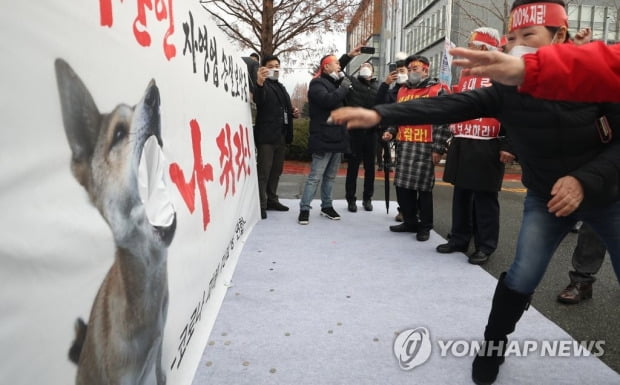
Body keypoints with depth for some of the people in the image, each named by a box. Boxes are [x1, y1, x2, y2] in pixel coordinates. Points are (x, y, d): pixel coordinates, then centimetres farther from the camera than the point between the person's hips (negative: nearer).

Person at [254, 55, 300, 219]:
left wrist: (293, 112, 8)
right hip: (266, 136, -8)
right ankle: (260, 204, -4)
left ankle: (271, 199, 23)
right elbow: (258, 101, -27)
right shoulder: (263, 85, -4)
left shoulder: (281, 87, 21)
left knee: (276, 170, 13)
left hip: (282, 136, 8)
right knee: (263, 172, -7)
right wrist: (259, 83, -46)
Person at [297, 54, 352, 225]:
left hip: (337, 137, 8)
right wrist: (344, 88, -12)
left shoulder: (335, 83, 22)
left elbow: (343, 103, 23)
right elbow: (327, 100, -24)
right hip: (323, 138, -8)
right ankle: (304, 208, -1)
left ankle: (327, 206, 22)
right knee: (315, 176, -7)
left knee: (330, 176, 13)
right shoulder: (317, 83, -6)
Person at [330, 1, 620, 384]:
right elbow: (447, 106, -29)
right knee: (523, 275, -8)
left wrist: (585, 179, -30)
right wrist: (379, 114, -41)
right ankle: (492, 348, 15)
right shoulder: (506, 90, -18)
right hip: (546, 198, 0)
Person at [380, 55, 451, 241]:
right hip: (403, 145, 6)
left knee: (423, 187, 0)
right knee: (402, 185, 8)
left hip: (425, 147, -6)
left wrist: (438, 149, -14)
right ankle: (409, 222, 24)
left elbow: (443, 122, -8)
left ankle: (425, 227, 14)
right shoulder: (402, 90, 17)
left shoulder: (438, 90, -3)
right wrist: (390, 132, 6)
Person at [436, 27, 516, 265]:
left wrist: (508, 146, -17)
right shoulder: (466, 75, 17)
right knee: (461, 195, 12)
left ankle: (485, 246, 12)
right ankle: (459, 239, 24)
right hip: (461, 146, 7)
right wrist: (454, 136, 21)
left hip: (486, 148, -7)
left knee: (485, 198, 1)